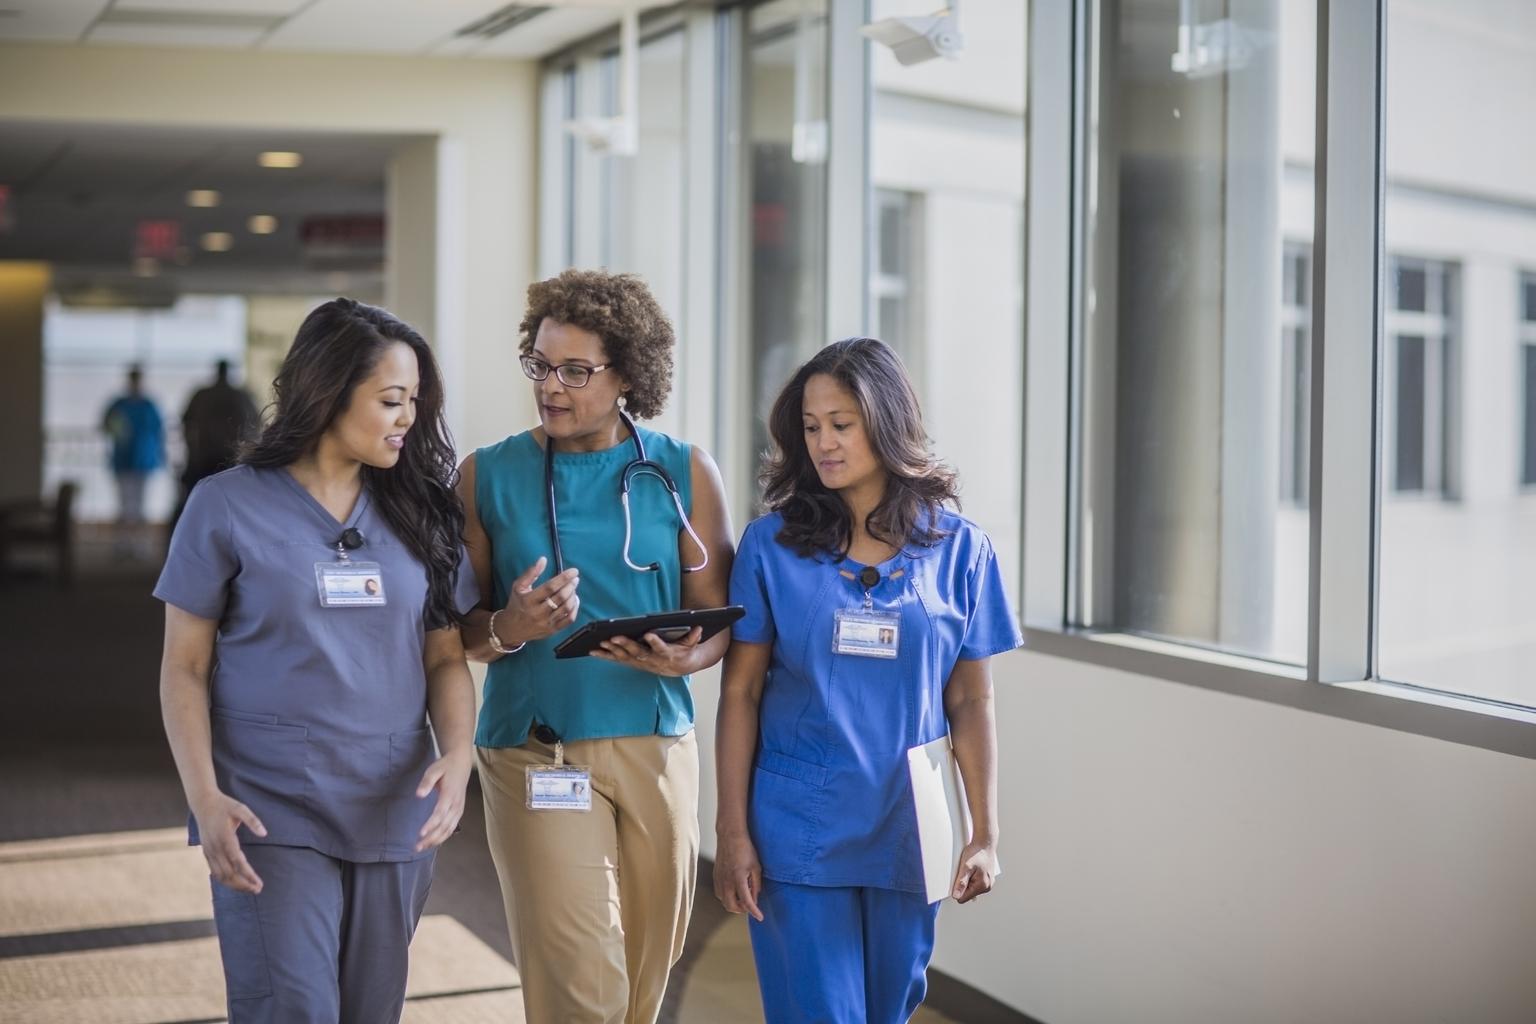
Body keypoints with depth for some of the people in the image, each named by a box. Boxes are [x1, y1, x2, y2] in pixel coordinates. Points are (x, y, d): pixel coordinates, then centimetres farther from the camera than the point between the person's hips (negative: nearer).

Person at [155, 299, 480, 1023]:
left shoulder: (418, 514, 8)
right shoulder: (228, 507, -2)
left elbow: (446, 657, 9)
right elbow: (184, 669, 0)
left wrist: (458, 752, -10)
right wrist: (205, 798, -12)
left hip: (394, 809, 4)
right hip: (271, 812, -4)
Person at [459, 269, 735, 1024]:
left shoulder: (683, 473, 3)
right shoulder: (487, 477, 1)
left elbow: (720, 619, 3)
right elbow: (454, 629, 3)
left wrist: (681, 659, -19)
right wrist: (508, 629, -19)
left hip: (657, 748, 2)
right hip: (535, 753, -2)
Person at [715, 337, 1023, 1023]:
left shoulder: (959, 549, 1)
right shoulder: (771, 546, -2)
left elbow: (970, 702, 4)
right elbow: (740, 695, -1)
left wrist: (985, 834, 2)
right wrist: (732, 833, -5)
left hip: (907, 836, 2)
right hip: (799, 833, -1)